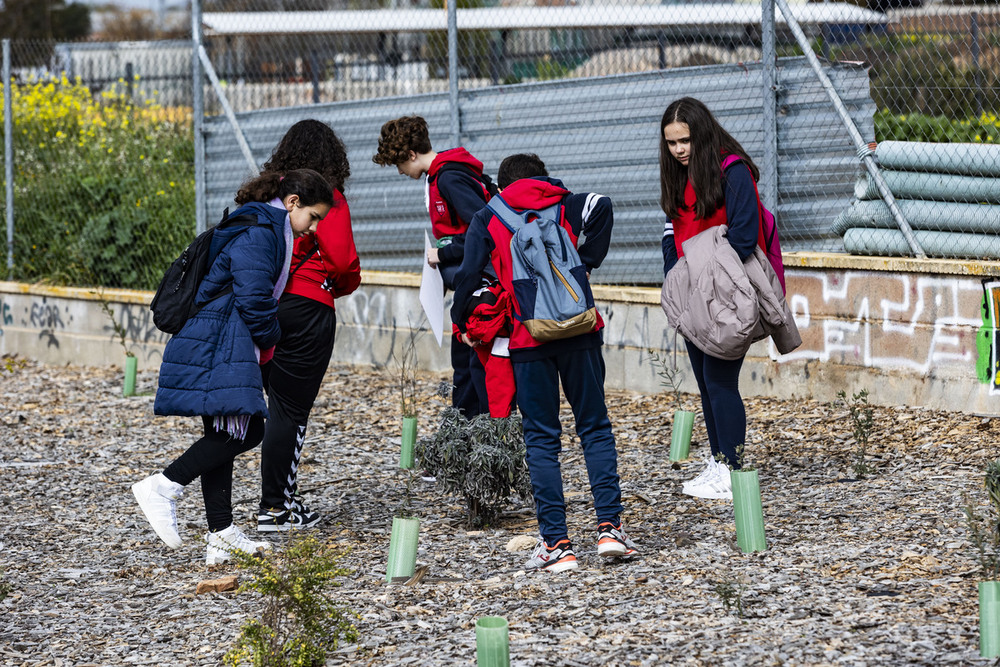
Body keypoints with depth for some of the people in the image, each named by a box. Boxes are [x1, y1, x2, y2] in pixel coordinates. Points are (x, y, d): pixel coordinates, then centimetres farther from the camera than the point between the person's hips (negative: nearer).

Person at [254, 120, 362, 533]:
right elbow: (343, 259, -11)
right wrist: (346, 284, 10)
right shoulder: (327, 197, -7)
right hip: (306, 308, -5)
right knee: (290, 409, 0)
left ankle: (282, 496, 17)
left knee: (277, 402, 15)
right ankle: (274, 508, 1)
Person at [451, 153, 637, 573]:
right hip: (578, 330, 1)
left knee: (541, 439, 4)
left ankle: (556, 543, 0)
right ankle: (609, 526, 0)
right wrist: (585, 263, 0)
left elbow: (469, 274, 0)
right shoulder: (564, 205, 14)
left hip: (528, 338, -1)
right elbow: (601, 207, -7)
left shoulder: (487, 219, 11)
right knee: (594, 427, 10)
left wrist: (462, 324, 13)